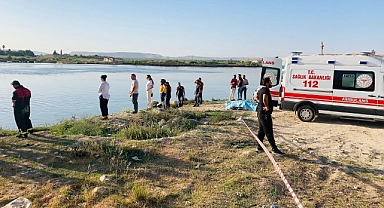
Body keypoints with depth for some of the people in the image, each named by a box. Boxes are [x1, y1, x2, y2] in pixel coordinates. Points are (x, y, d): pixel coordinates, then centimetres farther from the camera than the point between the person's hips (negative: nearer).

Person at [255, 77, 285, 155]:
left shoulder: (261, 90, 12)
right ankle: (274, 149, 1)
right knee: (269, 132, -5)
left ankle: (259, 147, 24)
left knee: (261, 130, 16)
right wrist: (268, 107, -25)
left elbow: (256, 97, 30)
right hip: (265, 113, -10)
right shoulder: (266, 90, -19)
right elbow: (265, 99, -40)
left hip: (260, 112, 10)